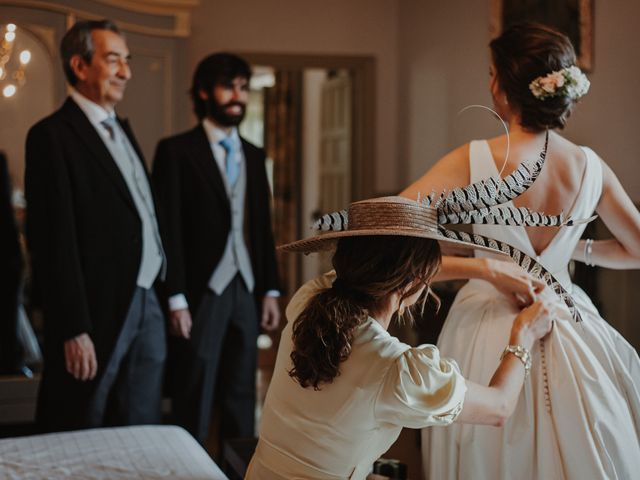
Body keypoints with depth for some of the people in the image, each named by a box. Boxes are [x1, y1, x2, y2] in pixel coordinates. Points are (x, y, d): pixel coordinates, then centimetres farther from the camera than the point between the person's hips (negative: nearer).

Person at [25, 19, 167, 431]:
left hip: (147, 308, 7)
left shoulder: (121, 127, 16)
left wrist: (163, 295, 11)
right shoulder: (53, 135, -10)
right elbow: (55, 240, -15)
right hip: (99, 315, -7)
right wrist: (73, 331, -17)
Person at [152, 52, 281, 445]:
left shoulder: (254, 155, 15)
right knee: (194, 403, 0)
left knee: (241, 399, 10)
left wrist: (270, 291, 10)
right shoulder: (177, 151, -4)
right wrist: (176, 300, -14)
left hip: (246, 291, 6)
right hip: (202, 292, -5)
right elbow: (169, 230, -9)